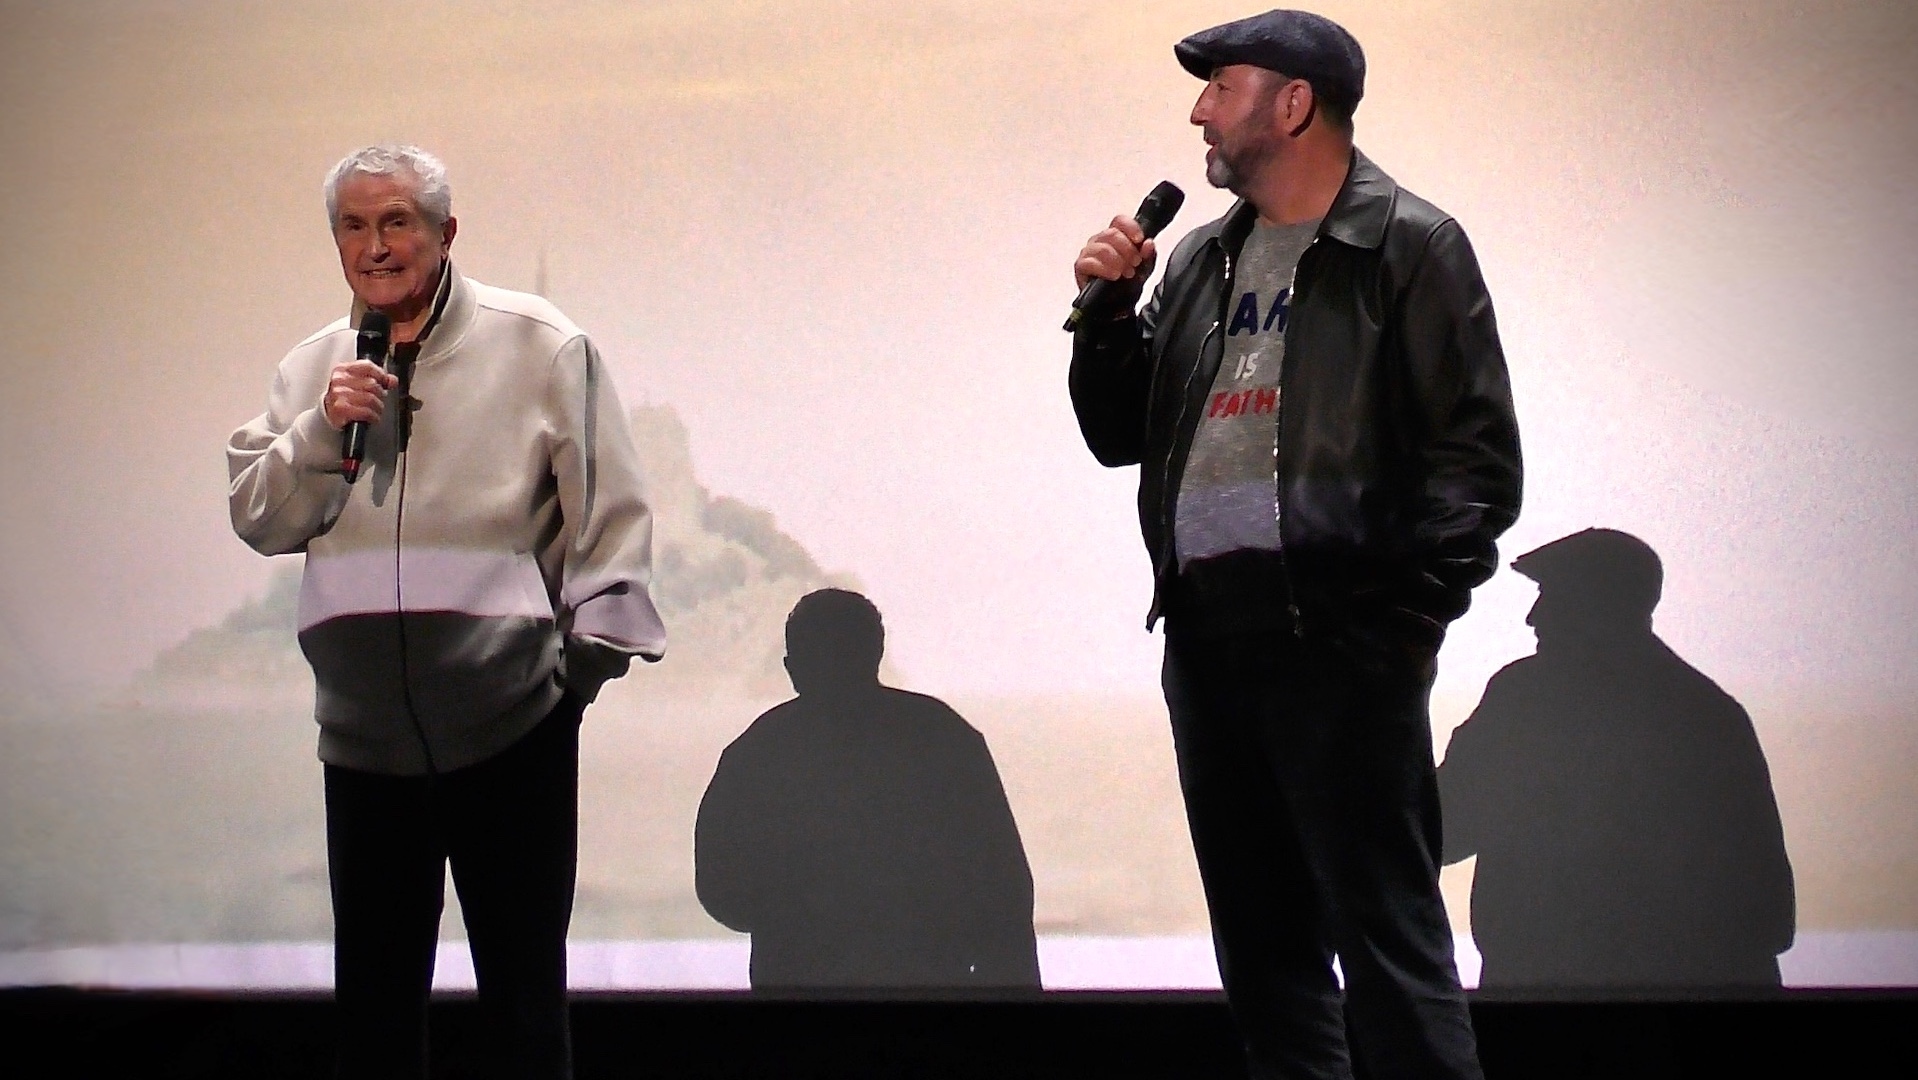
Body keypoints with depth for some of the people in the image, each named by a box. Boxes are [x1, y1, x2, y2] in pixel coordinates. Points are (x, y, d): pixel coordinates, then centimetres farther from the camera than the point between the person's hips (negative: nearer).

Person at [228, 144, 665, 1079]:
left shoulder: (539, 348, 0)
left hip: (512, 728, -4)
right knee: (373, 1001, 10)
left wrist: (597, 634, -4)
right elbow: (258, 520, 6)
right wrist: (321, 430, -9)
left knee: (525, 997, 3)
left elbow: (609, 511, 0)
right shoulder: (311, 370, 11)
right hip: (365, 731, 4)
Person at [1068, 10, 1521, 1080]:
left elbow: (1477, 450, -8)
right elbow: (1119, 434, 22)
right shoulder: (1202, 260, 17)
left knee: (1386, 934, -9)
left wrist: (1406, 605, -15)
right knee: (1262, 941, 12)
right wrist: (1108, 311, 7)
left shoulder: (1409, 247, -3)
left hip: (1339, 637, -7)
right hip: (1207, 631, 7)